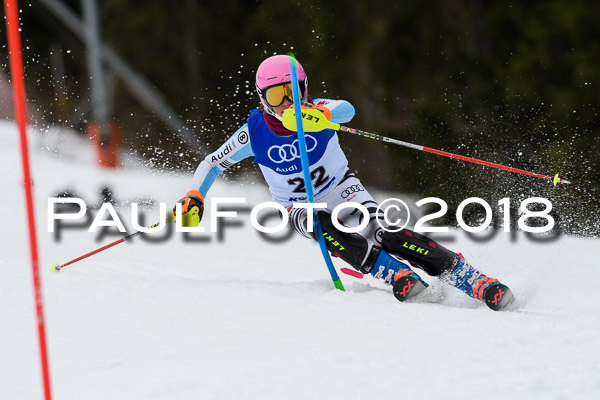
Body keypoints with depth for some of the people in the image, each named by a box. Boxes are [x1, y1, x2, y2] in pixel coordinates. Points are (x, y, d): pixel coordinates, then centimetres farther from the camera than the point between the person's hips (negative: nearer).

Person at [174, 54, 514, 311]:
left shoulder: (316, 112, -18)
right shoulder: (254, 132, -13)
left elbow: (346, 109, -42)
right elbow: (213, 163, 0)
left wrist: (322, 115, -64)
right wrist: (194, 197, -18)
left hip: (342, 188, -1)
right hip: (300, 207, 1)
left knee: (385, 234, -26)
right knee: (321, 227, -36)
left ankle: (478, 284, -31)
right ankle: (400, 277, -40)